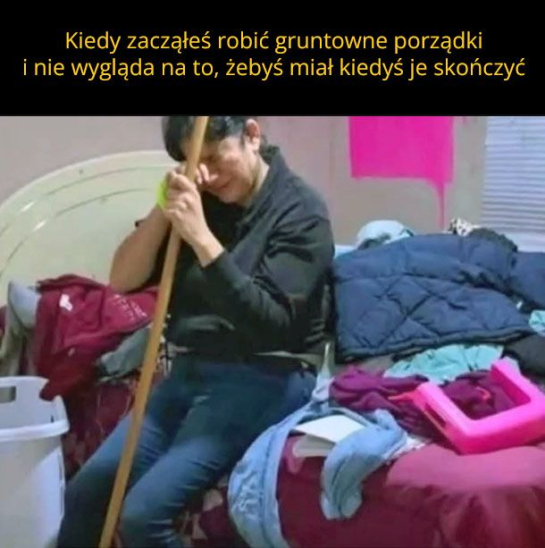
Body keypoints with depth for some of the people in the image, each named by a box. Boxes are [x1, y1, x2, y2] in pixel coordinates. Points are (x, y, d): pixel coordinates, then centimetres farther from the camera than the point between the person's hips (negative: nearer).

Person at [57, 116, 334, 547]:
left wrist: (201, 238, -25)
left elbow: (269, 323, -21)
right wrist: (165, 206, -10)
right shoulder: (199, 199, 8)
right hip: (190, 371, 7)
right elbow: (123, 280, 4)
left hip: (262, 381, -7)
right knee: (85, 493, 0)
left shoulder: (301, 211, -10)